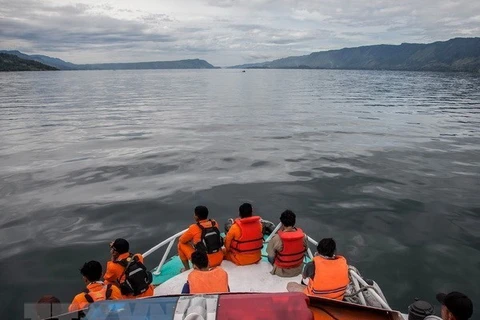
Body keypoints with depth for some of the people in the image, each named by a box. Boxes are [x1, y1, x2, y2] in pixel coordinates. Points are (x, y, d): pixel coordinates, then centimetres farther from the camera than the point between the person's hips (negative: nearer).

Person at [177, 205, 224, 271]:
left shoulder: (194, 228, -15)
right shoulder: (214, 223, -1)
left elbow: (181, 240, 2)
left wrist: (190, 238, 22)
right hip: (219, 259, 5)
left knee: (181, 244, 11)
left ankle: (187, 269, 19)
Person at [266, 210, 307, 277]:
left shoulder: (276, 239, -27)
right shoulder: (302, 236, -16)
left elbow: (271, 255, -16)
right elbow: (305, 251, 0)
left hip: (281, 272, -3)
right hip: (298, 270, 3)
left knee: (270, 257, 21)